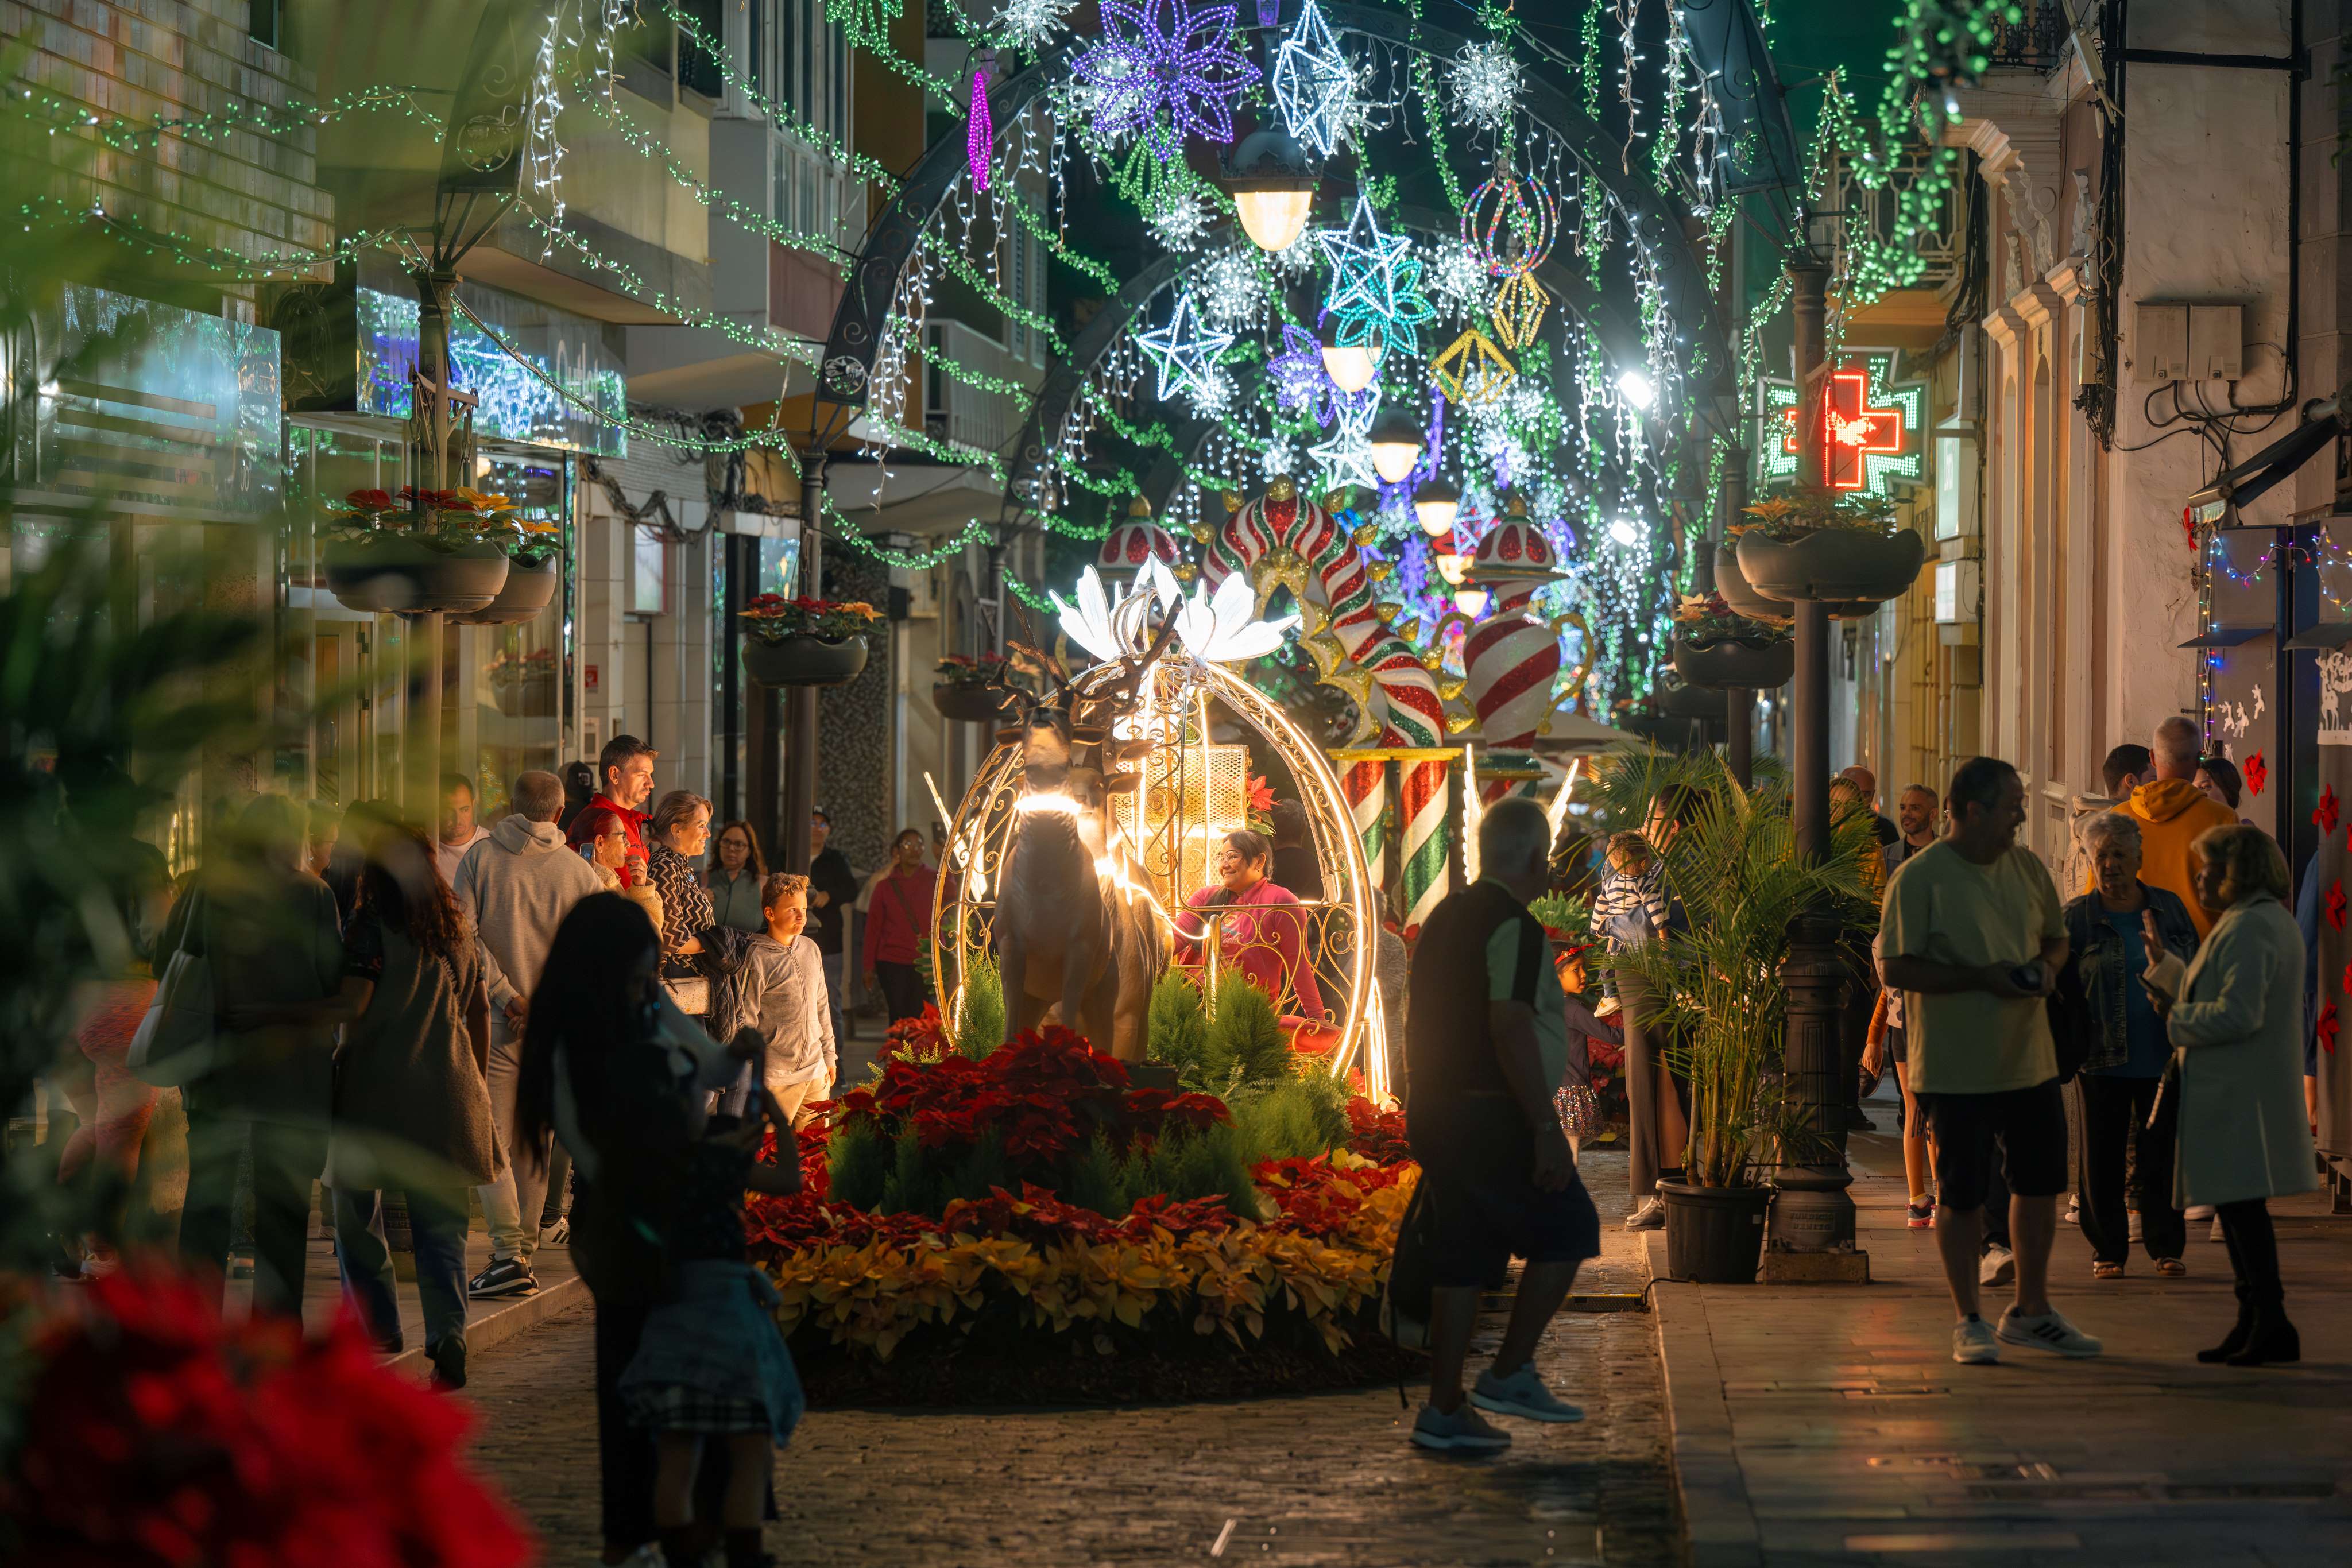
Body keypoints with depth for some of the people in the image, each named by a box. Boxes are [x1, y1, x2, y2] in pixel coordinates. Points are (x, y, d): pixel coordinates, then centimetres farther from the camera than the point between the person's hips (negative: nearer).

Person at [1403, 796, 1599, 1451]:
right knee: (1565, 1231, 3)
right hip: (1492, 1118, -9)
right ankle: (1510, 1373, 0)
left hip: (1434, 1110, 9)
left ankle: (1445, 1409, 9)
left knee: (1463, 1256, 11)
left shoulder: (1444, 918, 15)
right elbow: (1511, 1030, -22)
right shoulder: (1514, 927, -14)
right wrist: (1546, 1127, -22)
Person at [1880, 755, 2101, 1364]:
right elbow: (1895, 967, -15)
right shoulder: (1919, 878, -12)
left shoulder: (2028, 868, 8)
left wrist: (2045, 966, -3)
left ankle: (2030, 1311, 26)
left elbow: (2056, 937, 21)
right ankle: (1969, 1321, 14)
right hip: (1956, 1066, -6)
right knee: (1962, 1193, 2)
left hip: (2030, 1058, 6)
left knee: (2041, 1183, 12)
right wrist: (1982, 978, -21)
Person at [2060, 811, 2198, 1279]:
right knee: (2103, 1158, 2)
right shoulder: (2077, 917, 1)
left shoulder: (2169, 909, 8)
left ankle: (2166, 1246, 15)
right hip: (2103, 1061, -1)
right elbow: (2060, 988, 0)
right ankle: (2108, 1249, 13)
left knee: (2161, 1154, 4)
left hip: (2164, 1059, 1)